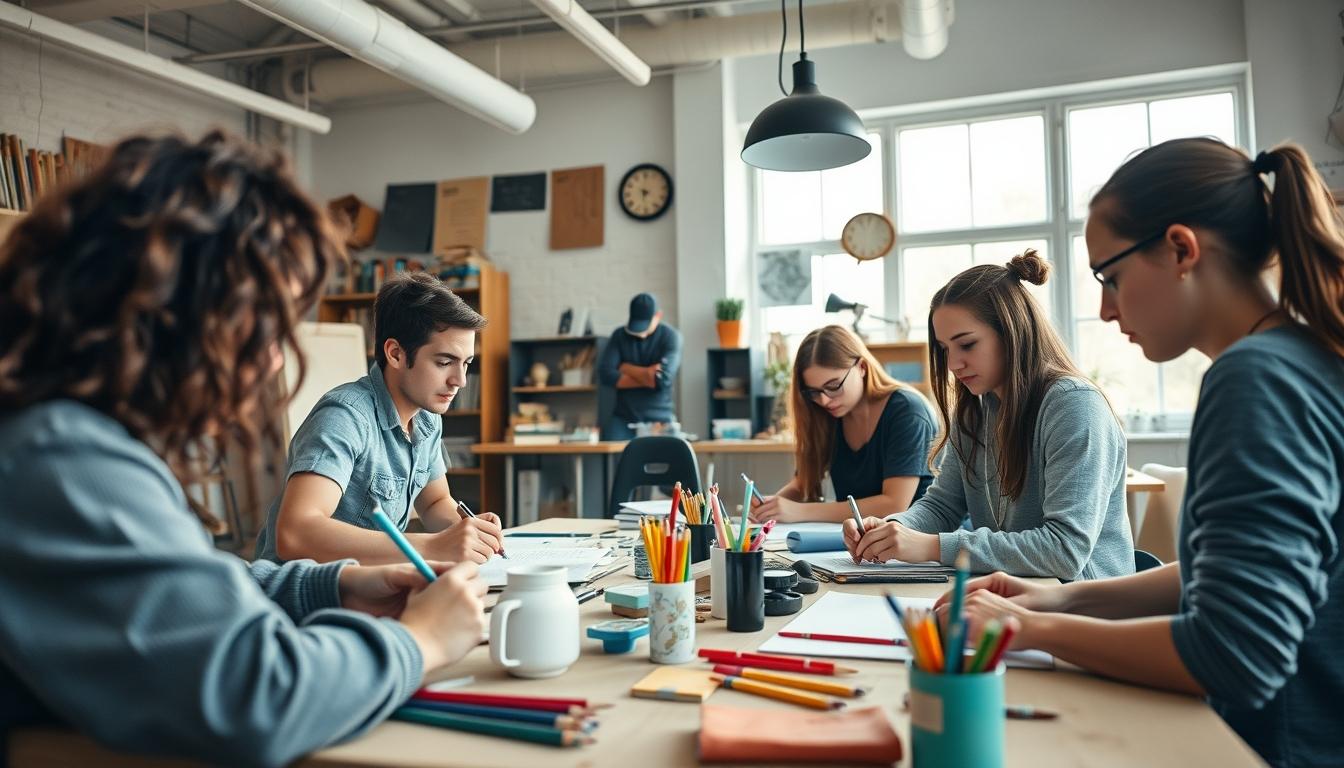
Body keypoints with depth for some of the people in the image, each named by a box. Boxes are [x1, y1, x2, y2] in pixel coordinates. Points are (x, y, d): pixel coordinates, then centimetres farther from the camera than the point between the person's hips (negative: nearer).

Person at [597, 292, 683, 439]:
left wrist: (626, 368, -3)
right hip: (623, 417, 2)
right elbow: (605, 374, -6)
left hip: (660, 418, -2)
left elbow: (662, 379, -15)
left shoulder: (671, 336, -2)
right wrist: (647, 377, -11)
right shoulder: (619, 335, 6)